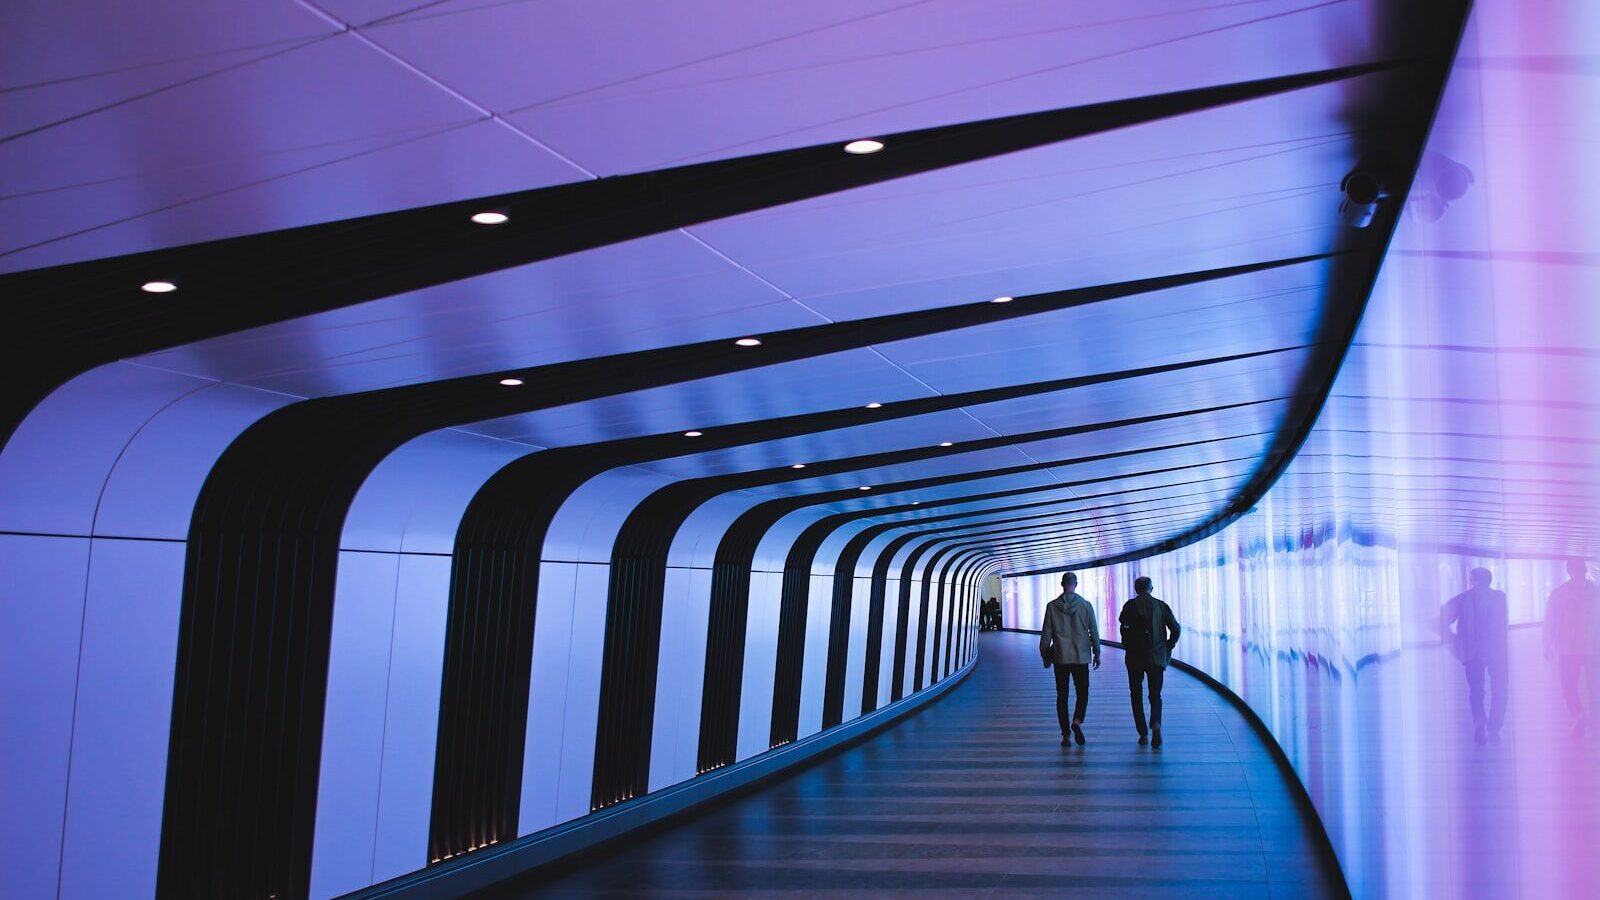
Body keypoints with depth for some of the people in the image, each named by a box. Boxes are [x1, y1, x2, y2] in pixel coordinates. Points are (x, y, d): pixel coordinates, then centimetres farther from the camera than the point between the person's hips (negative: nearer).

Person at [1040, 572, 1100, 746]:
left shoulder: (1052, 606, -2)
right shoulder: (1085, 605, -2)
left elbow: (1046, 633, 0)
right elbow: (1094, 631, 1)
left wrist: (1045, 655, 10)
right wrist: (1097, 653, 11)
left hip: (1060, 657, 0)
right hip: (1081, 657, 0)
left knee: (1062, 696, 7)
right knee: (1082, 692, 10)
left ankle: (1065, 735, 5)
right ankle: (1077, 720, -16)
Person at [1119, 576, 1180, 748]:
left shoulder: (1130, 606, -4)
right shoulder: (1161, 606, 1)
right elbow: (1176, 629, -1)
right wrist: (1168, 648, 9)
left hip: (1135, 658, -1)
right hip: (1157, 658, 1)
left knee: (1136, 695, 12)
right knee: (1155, 695, 8)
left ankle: (1143, 734, 8)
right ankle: (1156, 724, -20)